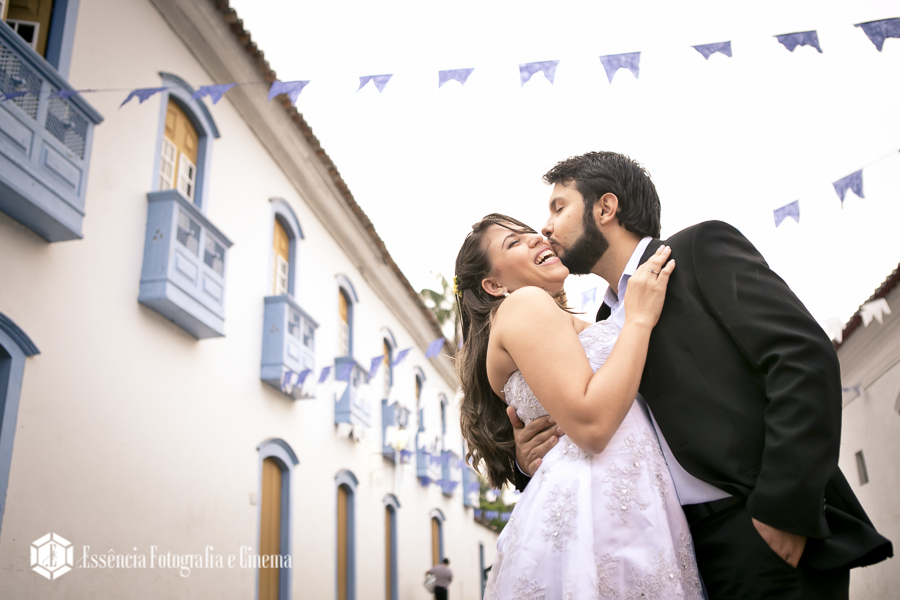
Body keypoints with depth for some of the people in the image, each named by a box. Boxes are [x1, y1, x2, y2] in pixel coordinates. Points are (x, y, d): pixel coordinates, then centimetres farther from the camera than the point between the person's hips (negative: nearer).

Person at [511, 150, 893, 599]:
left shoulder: (702, 248, -2)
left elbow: (805, 359, -13)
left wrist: (784, 512, -19)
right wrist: (533, 466, -3)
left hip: (768, 534, -6)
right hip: (684, 548, 6)